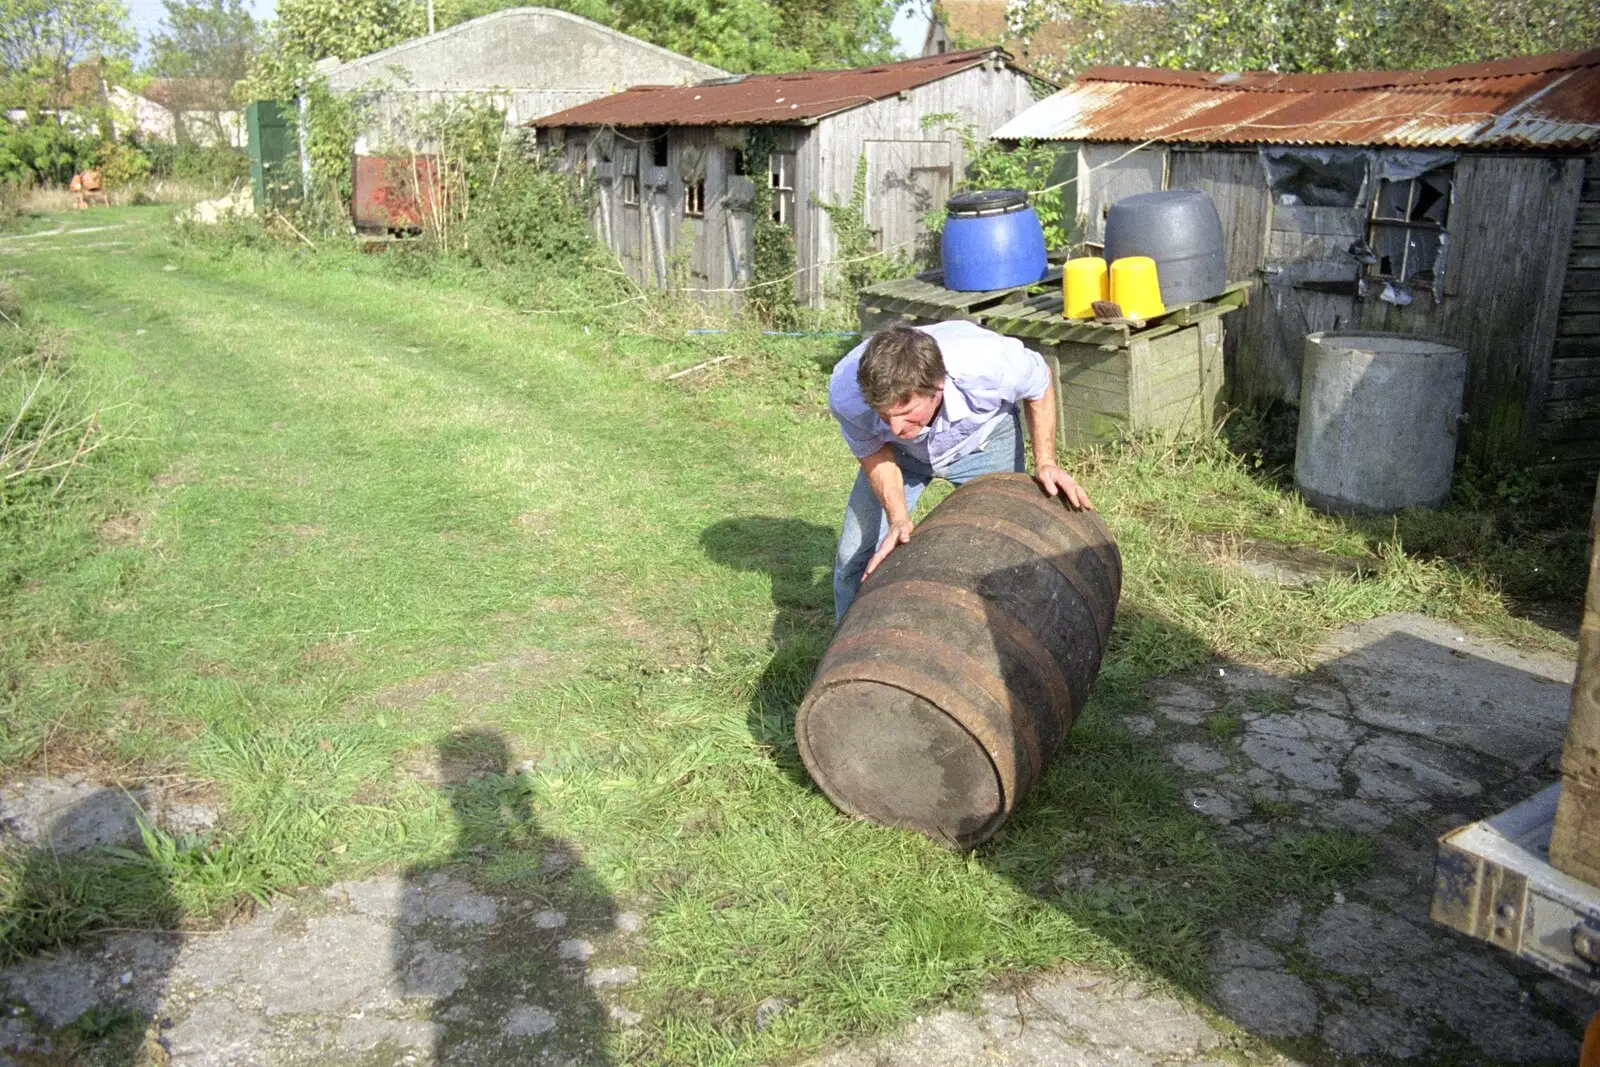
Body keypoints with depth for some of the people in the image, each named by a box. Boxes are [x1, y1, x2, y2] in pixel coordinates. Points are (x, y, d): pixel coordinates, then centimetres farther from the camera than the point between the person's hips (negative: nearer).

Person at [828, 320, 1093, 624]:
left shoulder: (988, 364, -42)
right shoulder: (846, 396, -39)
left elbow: (1040, 384, -16)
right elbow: (873, 451, -17)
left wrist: (1045, 462, -20)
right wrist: (897, 518, -32)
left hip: (983, 441, -1)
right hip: (901, 451, 1)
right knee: (856, 556, 0)